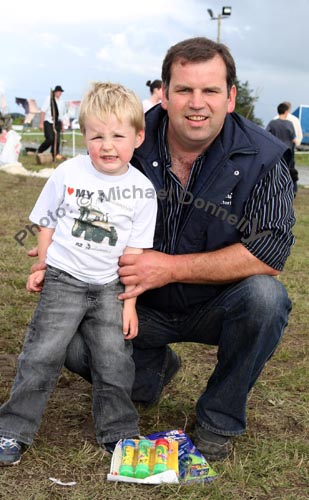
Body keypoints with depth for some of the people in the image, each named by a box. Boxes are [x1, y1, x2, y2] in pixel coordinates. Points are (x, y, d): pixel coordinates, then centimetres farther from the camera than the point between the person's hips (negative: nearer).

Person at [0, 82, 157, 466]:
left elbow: (135, 250, -1)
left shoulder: (142, 190, -5)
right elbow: (47, 222, 7)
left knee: (115, 360, 1)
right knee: (42, 354, -3)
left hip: (109, 287, 1)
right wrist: (42, 267, 6)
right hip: (63, 280, -1)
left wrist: (129, 302, -3)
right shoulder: (69, 173, -6)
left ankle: (118, 432, 20)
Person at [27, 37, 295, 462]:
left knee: (265, 296, -33)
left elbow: (270, 253, -24)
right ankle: (153, 366, 16)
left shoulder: (262, 158, -17)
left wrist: (171, 267, -28)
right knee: (75, 346, -21)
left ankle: (219, 419, -7)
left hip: (215, 307, -1)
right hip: (143, 305, 2)